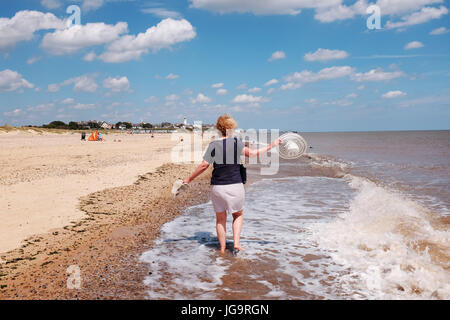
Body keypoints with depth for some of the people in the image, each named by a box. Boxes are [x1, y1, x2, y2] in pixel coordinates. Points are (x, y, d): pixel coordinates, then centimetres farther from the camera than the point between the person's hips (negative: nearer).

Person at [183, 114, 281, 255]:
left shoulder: (213, 145, -3)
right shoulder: (236, 142, -7)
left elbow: (204, 165, -7)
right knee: (238, 214, 20)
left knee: (220, 218, 17)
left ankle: (222, 248, 21)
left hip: (217, 187, 1)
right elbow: (251, 153, -16)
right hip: (235, 186, -1)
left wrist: (190, 178, 3)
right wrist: (271, 146, -7)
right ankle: (236, 243, 8)